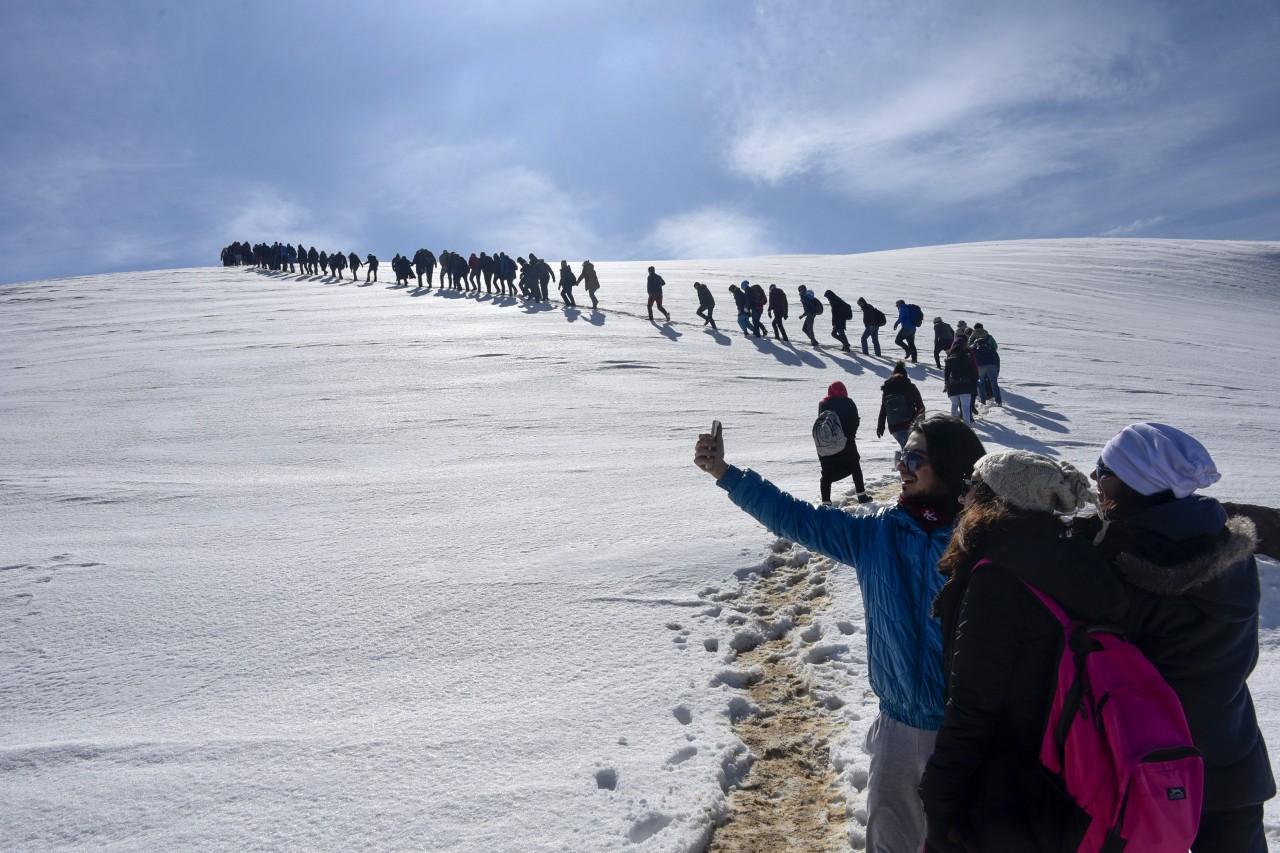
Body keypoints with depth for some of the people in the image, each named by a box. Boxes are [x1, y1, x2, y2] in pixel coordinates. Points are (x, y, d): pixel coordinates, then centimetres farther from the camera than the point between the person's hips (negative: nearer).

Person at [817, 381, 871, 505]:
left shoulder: (823, 404, 1)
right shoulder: (849, 403, -1)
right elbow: (855, 422, -2)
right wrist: (850, 435, 12)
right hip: (846, 443, 0)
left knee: (827, 473, 4)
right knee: (855, 467, 21)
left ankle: (826, 502, -5)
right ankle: (862, 496, 23)